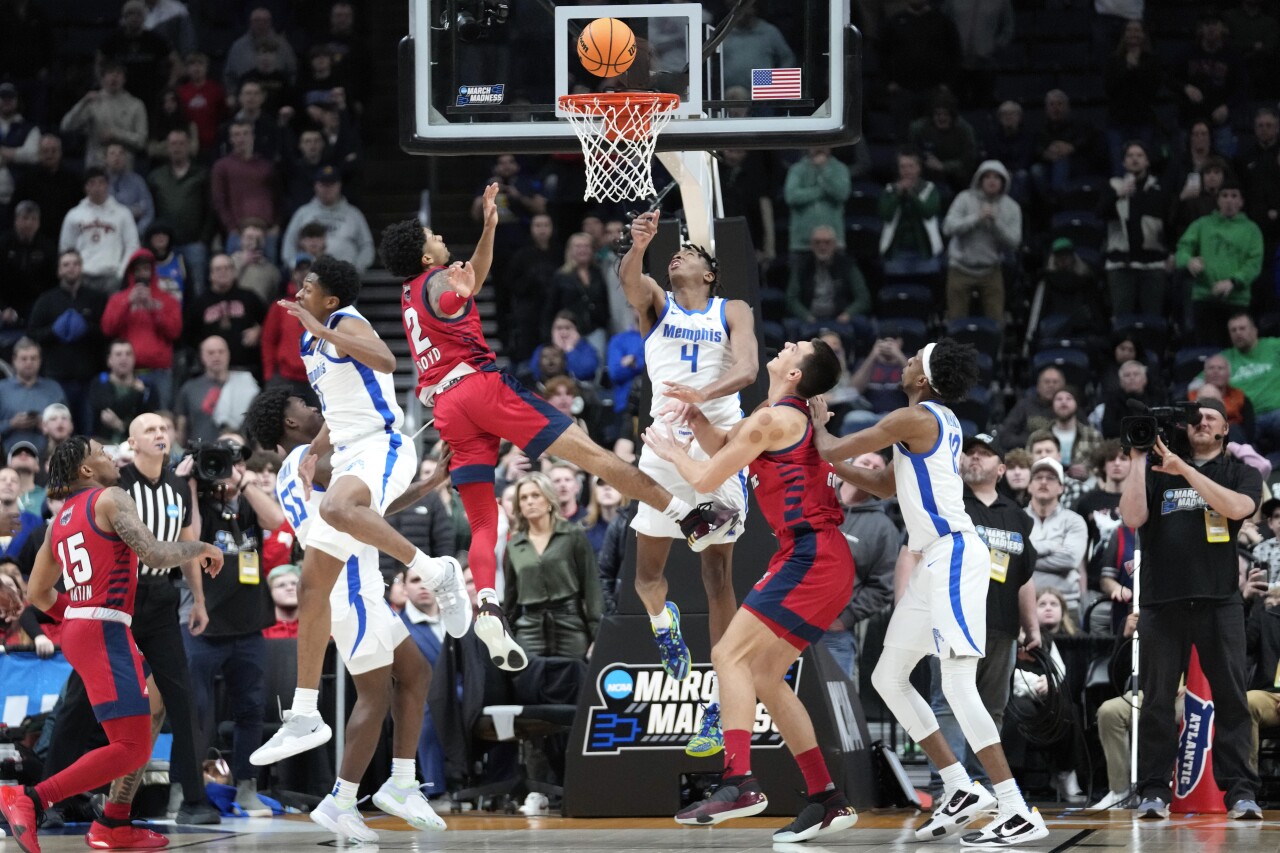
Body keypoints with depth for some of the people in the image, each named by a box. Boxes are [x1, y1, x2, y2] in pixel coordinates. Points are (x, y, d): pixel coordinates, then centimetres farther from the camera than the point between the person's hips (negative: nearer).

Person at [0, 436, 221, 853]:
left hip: (78, 629, 10)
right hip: (105, 631, -10)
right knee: (130, 749, -14)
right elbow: (154, 553, -18)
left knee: (147, 725, 23)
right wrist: (200, 549, -1)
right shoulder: (111, 499, -7)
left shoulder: (60, 521, 17)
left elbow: (37, 593, 21)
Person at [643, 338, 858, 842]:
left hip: (810, 557, -10)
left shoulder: (773, 420, -11)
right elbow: (721, 447, 32)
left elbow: (706, 479, -7)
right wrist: (695, 416, 14)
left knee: (730, 655, -15)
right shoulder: (794, 416, 19)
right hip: (822, 560, 10)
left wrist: (671, 449, 11)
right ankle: (827, 801, 11)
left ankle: (740, 782, -27)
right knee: (765, 676, 12)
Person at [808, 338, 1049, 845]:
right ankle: (959, 789, 13)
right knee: (888, 678, 14)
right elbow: (888, 486, 31)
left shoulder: (915, 419, -12)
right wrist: (837, 473, 26)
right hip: (935, 561, 10)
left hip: (952, 555, -10)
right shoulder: (941, 421, 18)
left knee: (958, 684, -16)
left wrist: (819, 422, 15)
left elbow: (831, 449, -6)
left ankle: (1017, 813, -21)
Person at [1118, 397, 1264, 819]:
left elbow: (1237, 506, -11)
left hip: (1219, 601, -1)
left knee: (1231, 697, -4)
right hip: (1162, 601, 1)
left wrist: (1185, 470, -15)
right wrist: (1137, 460, -2)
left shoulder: (1240, 473, 11)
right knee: (1156, 700, 1)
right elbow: (1133, 518, 0)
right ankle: (1153, 793, 4)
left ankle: (1240, 791, -4)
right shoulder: (1157, 471, 14)